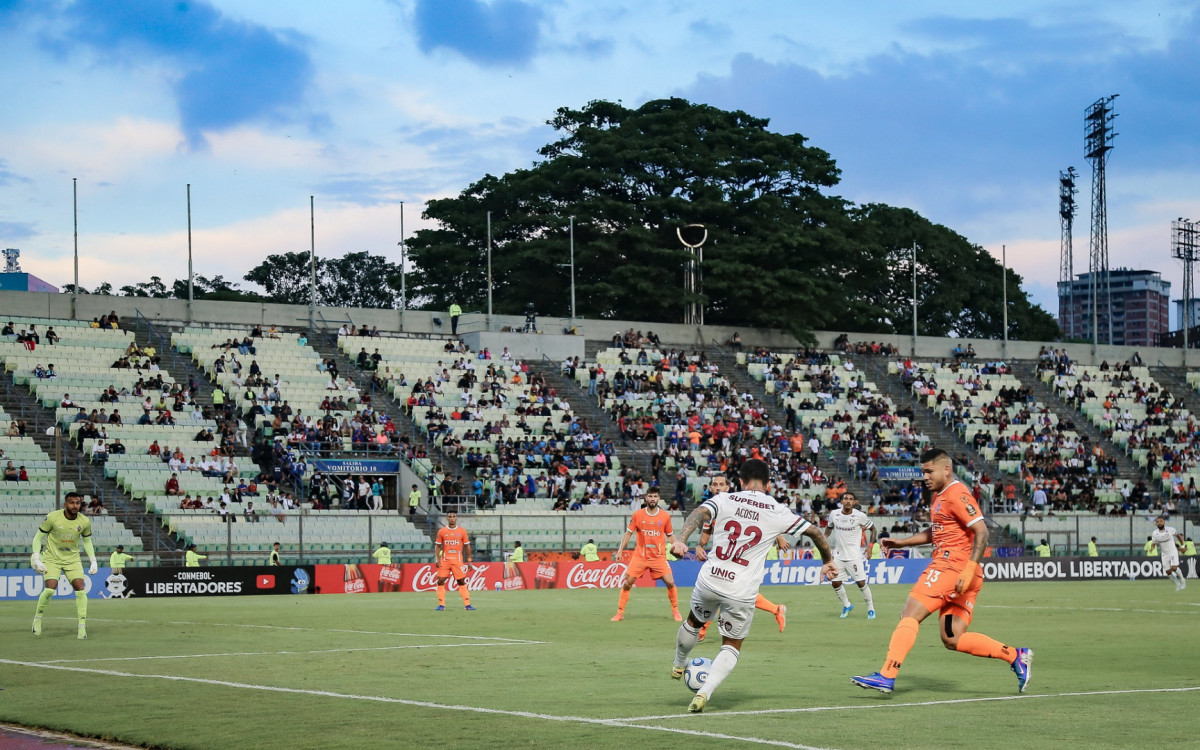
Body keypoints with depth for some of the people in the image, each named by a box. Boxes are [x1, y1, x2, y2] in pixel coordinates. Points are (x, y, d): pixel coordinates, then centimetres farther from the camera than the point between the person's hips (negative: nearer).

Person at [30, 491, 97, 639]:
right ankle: (38, 616, 9)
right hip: (52, 559, -3)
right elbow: (38, 538, -5)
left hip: (73, 559, 3)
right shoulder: (52, 517, -15)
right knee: (50, 589, -20)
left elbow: (87, 541, 12)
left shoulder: (85, 522, -6)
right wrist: (36, 558, -14)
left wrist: (93, 561, 6)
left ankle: (82, 627, -7)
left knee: (80, 588, -14)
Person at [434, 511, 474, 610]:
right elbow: (438, 546, 8)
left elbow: (467, 546, 7)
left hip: (458, 560, -1)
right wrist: (437, 558, -4)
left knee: (461, 582, 0)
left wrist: (469, 561, 4)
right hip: (445, 560, 1)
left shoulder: (462, 531, 4)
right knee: (440, 581, -4)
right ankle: (441, 605, 2)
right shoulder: (442, 531, 5)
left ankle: (467, 604, 4)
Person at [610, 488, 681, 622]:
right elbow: (628, 534, 6)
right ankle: (620, 613, 8)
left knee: (670, 582, -11)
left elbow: (670, 535, 11)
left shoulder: (665, 516, 0)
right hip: (640, 556, 0)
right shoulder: (637, 514, -1)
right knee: (627, 583, -4)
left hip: (659, 557, 0)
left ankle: (675, 611, 9)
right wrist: (620, 550, 1)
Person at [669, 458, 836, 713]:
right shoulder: (778, 512, 2)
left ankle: (678, 666, 54)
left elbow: (699, 514, -18)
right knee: (731, 647, 16)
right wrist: (828, 561, 27)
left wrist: (681, 540, -33)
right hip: (742, 593, -1)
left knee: (693, 623, 31)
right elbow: (815, 532, 10)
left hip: (710, 581, 1)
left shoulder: (724, 500, 1)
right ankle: (704, 692, -4)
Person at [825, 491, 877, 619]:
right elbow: (829, 527, 21)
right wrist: (825, 538, 7)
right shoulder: (834, 514, 0)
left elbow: (872, 529, 5)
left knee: (861, 583, -8)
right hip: (838, 555, 4)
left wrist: (870, 545, -3)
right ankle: (847, 605, 25)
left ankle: (871, 608, 9)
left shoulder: (860, 516, -9)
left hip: (854, 556, -4)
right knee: (835, 583, 2)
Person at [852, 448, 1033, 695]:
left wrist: (969, 571, -25)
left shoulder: (957, 494, -9)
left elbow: (981, 531, -17)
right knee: (952, 639, 3)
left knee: (910, 614, -13)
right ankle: (1016, 656, 6)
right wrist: (901, 542, 24)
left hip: (953, 566, -10)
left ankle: (887, 676, -18)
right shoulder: (938, 496, 21)